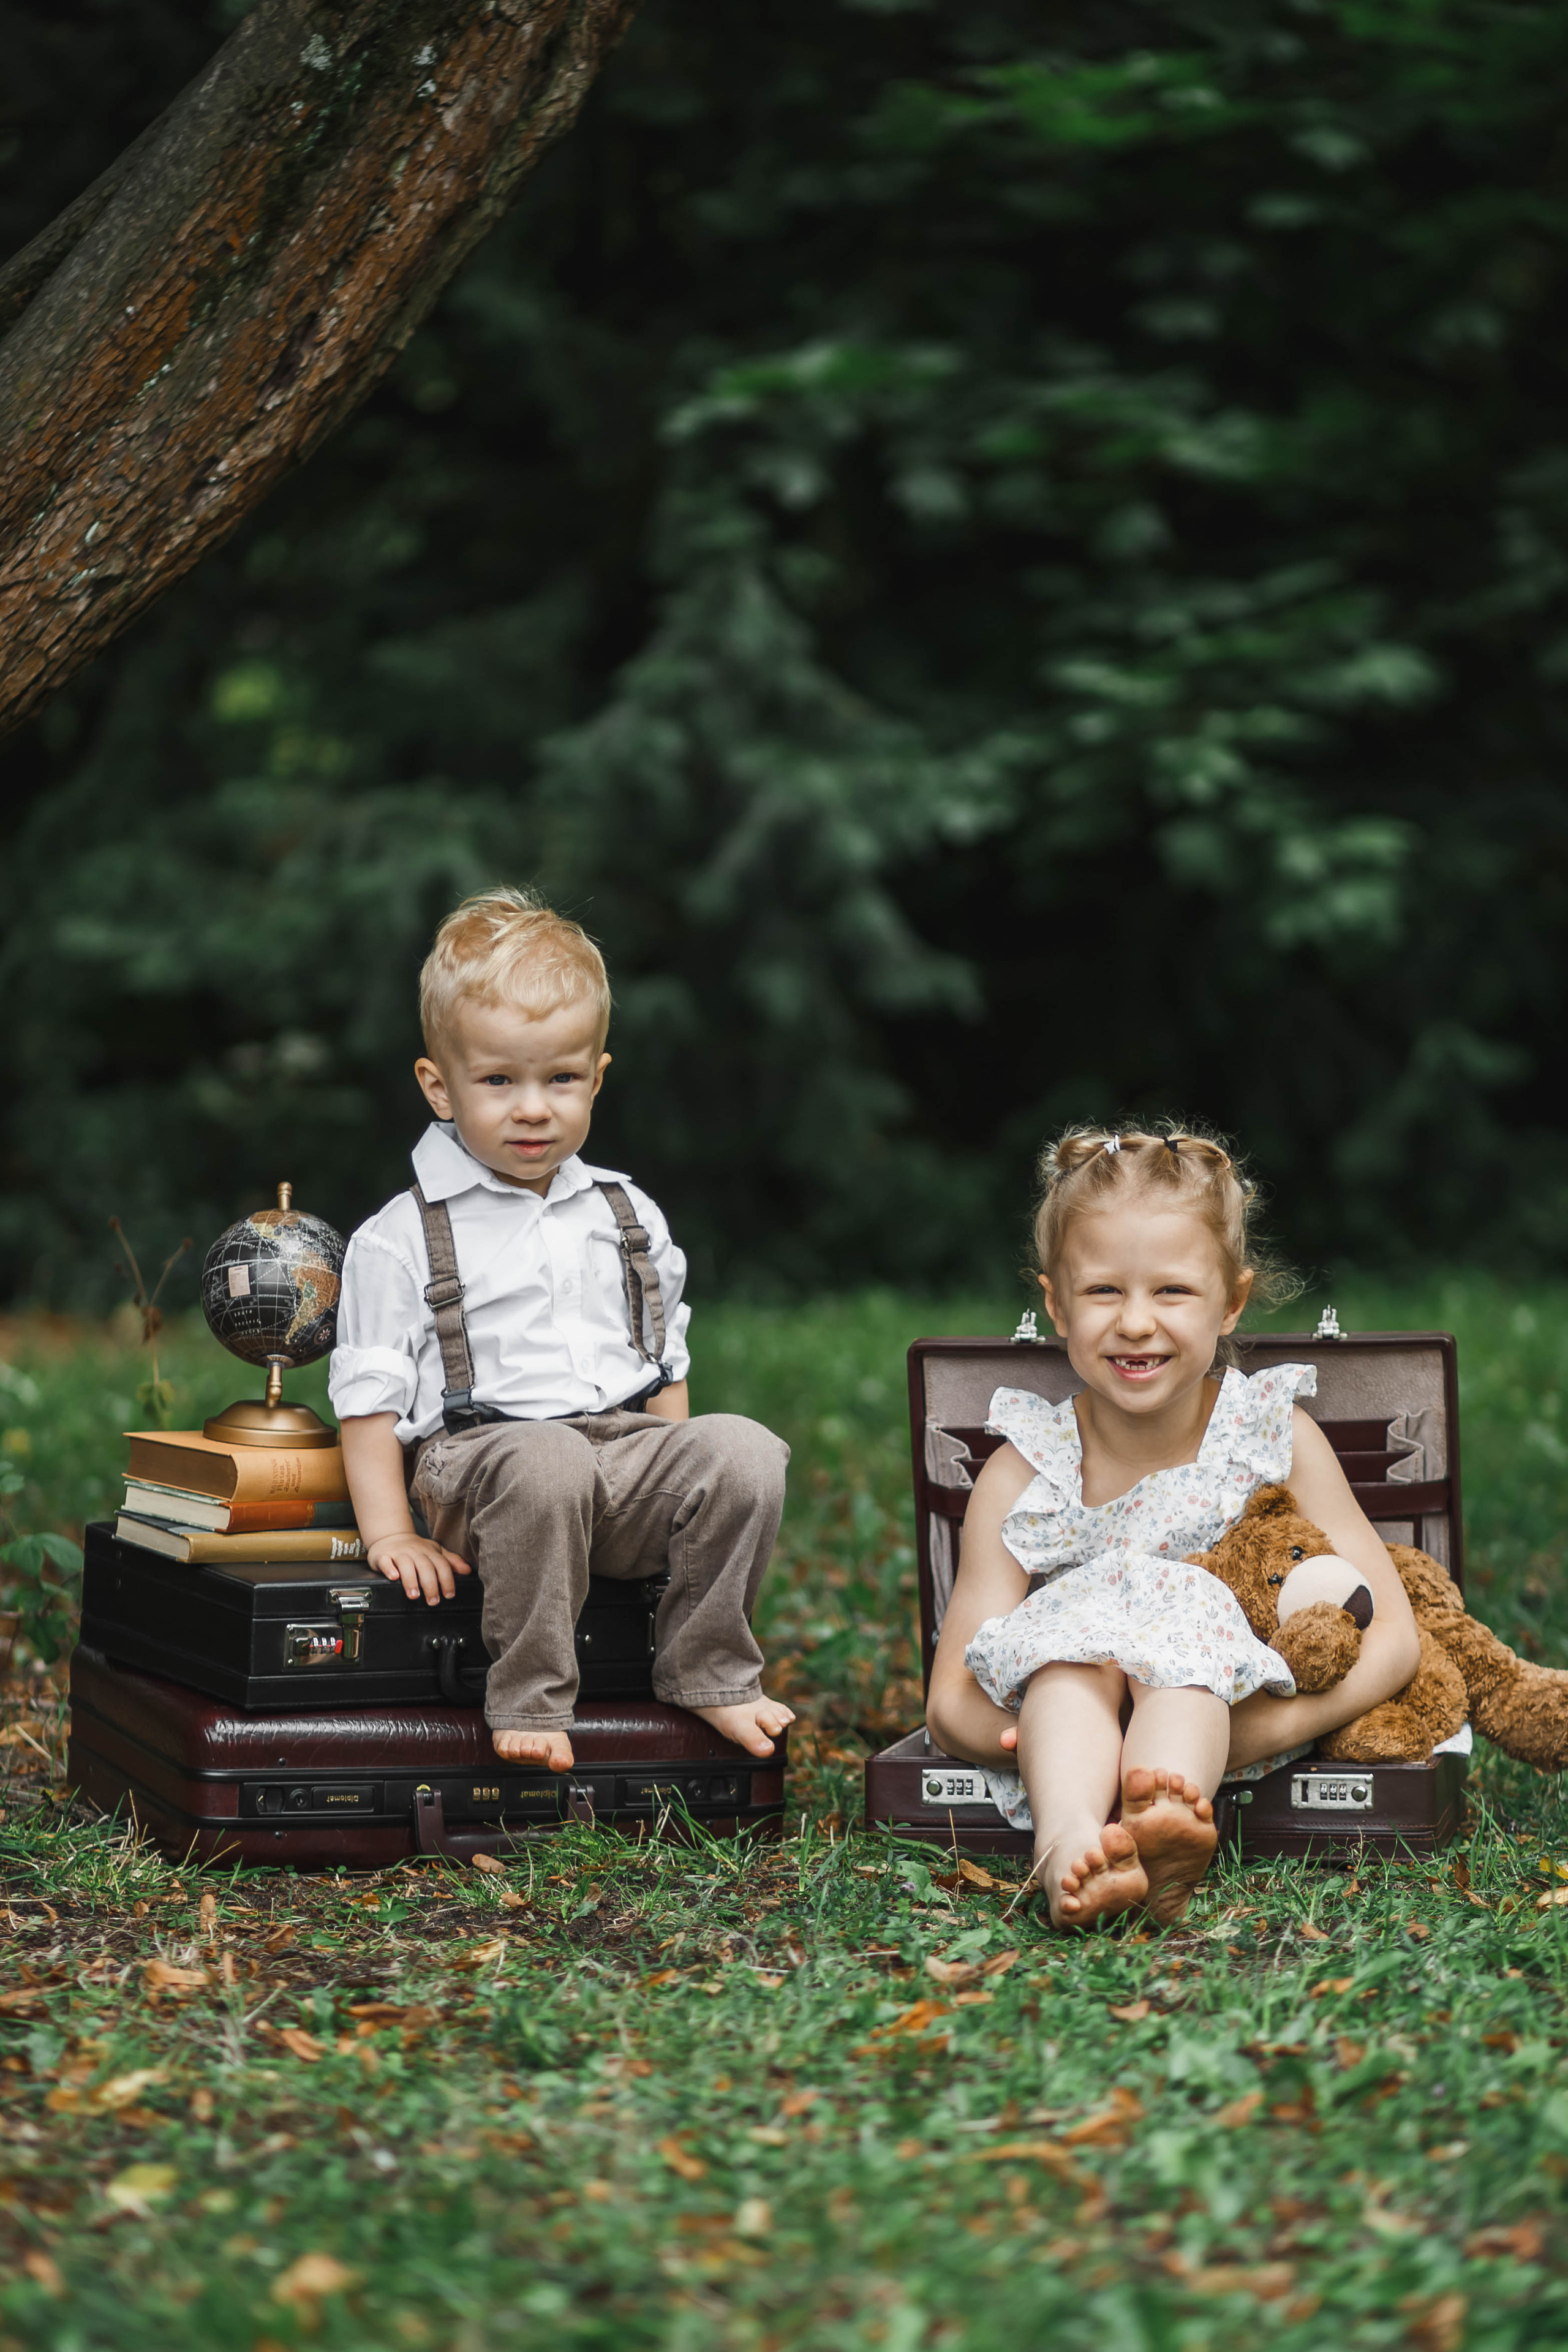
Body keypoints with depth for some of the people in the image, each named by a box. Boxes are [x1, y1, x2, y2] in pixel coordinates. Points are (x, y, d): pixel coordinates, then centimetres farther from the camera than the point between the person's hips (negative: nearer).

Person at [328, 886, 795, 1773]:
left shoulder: (628, 1218, 17)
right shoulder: (400, 1241, 2)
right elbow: (372, 1401, 0)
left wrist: (676, 1488, 11)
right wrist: (390, 1534, -11)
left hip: (630, 1446, 5)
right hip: (482, 1455, -5)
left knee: (746, 1451, -23)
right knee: (547, 1463, -39)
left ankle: (708, 1673, -6)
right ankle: (530, 1697, -24)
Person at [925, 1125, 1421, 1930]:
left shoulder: (1278, 1437, -2)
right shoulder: (1021, 1477, -4)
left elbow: (1392, 1636, -5)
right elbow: (952, 1704, -7)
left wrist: (1268, 1727, -24)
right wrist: (1055, 1737, -30)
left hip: (1223, 1713, 0)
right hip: (1064, 1713, 0)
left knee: (1185, 1609, -30)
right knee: (1078, 1615, -30)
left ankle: (1160, 1823, -59)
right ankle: (1069, 1845, -57)